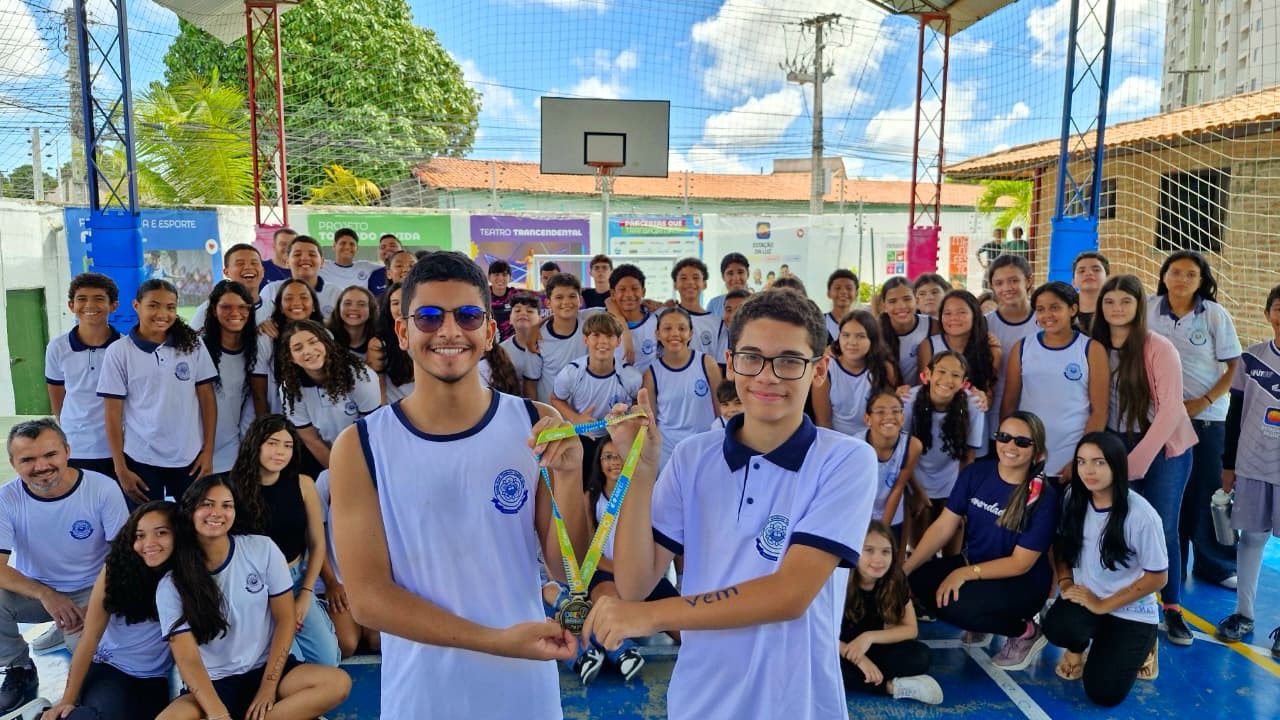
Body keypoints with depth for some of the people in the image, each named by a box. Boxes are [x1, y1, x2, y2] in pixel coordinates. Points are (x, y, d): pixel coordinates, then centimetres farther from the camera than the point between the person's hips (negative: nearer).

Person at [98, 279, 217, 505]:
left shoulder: (193, 344, 0)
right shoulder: (118, 352, -4)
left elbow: (207, 399, 3)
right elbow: (112, 413, -1)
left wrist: (208, 451, -2)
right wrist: (120, 468, -3)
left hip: (190, 458, 1)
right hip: (140, 460, -1)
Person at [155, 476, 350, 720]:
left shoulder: (263, 549, -3)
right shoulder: (171, 585, -5)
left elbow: (285, 619, -1)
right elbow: (188, 659, -12)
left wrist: (268, 687, -9)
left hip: (266, 670, 1)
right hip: (213, 684, -1)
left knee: (338, 683, -26)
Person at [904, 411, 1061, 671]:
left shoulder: (1044, 497, -18)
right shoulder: (977, 473, -6)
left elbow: (1020, 563, -18)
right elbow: (943, 526, -6)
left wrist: (965, 574, -29)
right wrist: (905, 569, -15)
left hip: (1022, 583, -5)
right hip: (972, 563, 5)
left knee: (955, 604, -31)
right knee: (918, 581, -20)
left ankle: (1026, 632, -1)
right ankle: (980, 624, 8)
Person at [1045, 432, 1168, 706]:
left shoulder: (1141, 515, -20)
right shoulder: (1073, 499, -6)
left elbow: (1157, 577, -12)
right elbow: (1060, 545, 8)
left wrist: (1103, 605, -16)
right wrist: (1065, 583, -10)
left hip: (1130, 612, -2)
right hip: (1083, 598, 3)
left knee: (1104, 694, -13)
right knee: (1057, 627, -33)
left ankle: (1140, 647, 18)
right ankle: (1078, 647, 6)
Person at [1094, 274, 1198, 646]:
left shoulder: (1159, 347, -11)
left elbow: (1171, 409, -15)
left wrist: (1137, 460, -18)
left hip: (1164, 448, -3)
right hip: (1116, 447, 3)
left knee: (1162, 529, 0)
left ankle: (1172, 609, 15)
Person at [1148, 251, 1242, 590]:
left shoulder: (1216, 315, -6)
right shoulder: (1149, 310, -3)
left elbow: (1234, 367, -4)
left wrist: (1204, 402, -13)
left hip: (1206, 414, -1)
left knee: (1206, 489, 4)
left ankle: (1215, 564, 20)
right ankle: (1168, 563, 22)